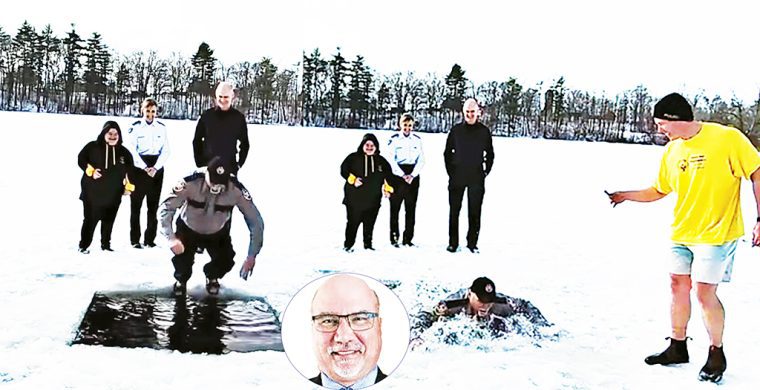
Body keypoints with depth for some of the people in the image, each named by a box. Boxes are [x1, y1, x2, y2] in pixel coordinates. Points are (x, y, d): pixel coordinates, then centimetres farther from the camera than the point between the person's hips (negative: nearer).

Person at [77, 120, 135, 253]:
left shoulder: (124, 152, 8)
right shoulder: (92, 147, -3)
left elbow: (130, 171, 15)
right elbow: (81, 159, 2)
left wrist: (128, 186, 10)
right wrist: (91, 171, -12)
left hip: (113, 195, 3)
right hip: (93, 193, -3)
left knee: (108, 220, 10)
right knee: (90, 219, -2)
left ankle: (105, 244, 24)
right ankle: (84, 245, 8)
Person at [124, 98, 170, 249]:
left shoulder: (161, 127, 7)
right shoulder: (135, 127, -1)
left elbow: (166, 151, 4)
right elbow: (131, 151, -6)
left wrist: (155, 168, -8)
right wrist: (145, 168, -13)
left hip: (156, 169, 3)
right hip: (139, 169, -3)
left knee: (154, 205, 4)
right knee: (136, 204, -3)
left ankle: (150, 238, 11)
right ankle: (135, 239, 1)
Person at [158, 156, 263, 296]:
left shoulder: (236, 190, -31)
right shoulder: (190, 183, -35)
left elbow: (256, 221, -23)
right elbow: (166, 208, -26)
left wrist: (252, 256, -25)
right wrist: (171, 238, -38)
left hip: (218, 232, 1)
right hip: (188, 229, -1)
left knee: (226, 262, -14)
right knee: (182, 259, -17)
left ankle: (212, 277, 25)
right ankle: (181, 280, 22)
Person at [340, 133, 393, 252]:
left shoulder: (381, 161, 11)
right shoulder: (353, 158, 2)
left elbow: (388, 175, 19)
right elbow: (344, 170, 1)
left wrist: (387, 188, 8)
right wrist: (353, 179, -13)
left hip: (373, 199, 3)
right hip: (354, 198, -3)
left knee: (369, 223, 6)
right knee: (353, 222, -2)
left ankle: (368, 244, 17)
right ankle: (348, 245, 7)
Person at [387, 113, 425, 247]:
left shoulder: (417, 140, 9)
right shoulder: (394, 139, 1)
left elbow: (421, 160, 5)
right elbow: (391, 160, -5)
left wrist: (412, 175, -8)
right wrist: (403, 175, -13)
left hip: (413, 176, 3)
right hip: (397, 176, -2)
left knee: (411, 208, 3)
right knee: (395, 207, -3)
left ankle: (408, 238, 8)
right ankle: (394, 237, 2)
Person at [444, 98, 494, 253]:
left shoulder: (484, 131, 4)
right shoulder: (456, 130, 4)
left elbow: (490, 154, 12)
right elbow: (447, 153, 10)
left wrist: (485, 172, 4)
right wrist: (451, 171, 3)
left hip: (476, 178, 0)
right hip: (457, 178, 0)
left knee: (474, 212, 2)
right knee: (454, 210, 2)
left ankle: (472, 242, 10)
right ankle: (453, 242, 9)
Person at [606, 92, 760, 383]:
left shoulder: (727, 138, -14)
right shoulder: (671, 151, 4)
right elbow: (659, 190, 13)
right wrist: (625, 196, 1)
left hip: (716, 233, -6)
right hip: (682, 233, 6)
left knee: (705, 292, -6)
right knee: (678, 286, 10)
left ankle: (717, 354, 15)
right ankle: (677, 348, 26)